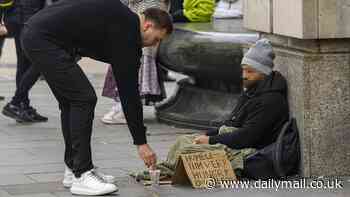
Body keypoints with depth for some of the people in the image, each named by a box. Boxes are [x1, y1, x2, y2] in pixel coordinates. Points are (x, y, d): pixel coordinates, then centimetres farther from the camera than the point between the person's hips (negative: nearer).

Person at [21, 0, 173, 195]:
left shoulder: (122, 17, 18)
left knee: (72, 100, 15)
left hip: (35, 32, 10)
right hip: (44, 39, -10)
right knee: (84, 99, -10)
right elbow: (128, 90, -9)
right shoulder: (126, 32, -10)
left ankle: (75, 168, 20)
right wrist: (141, 142, -6)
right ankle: (82, 176, -8)